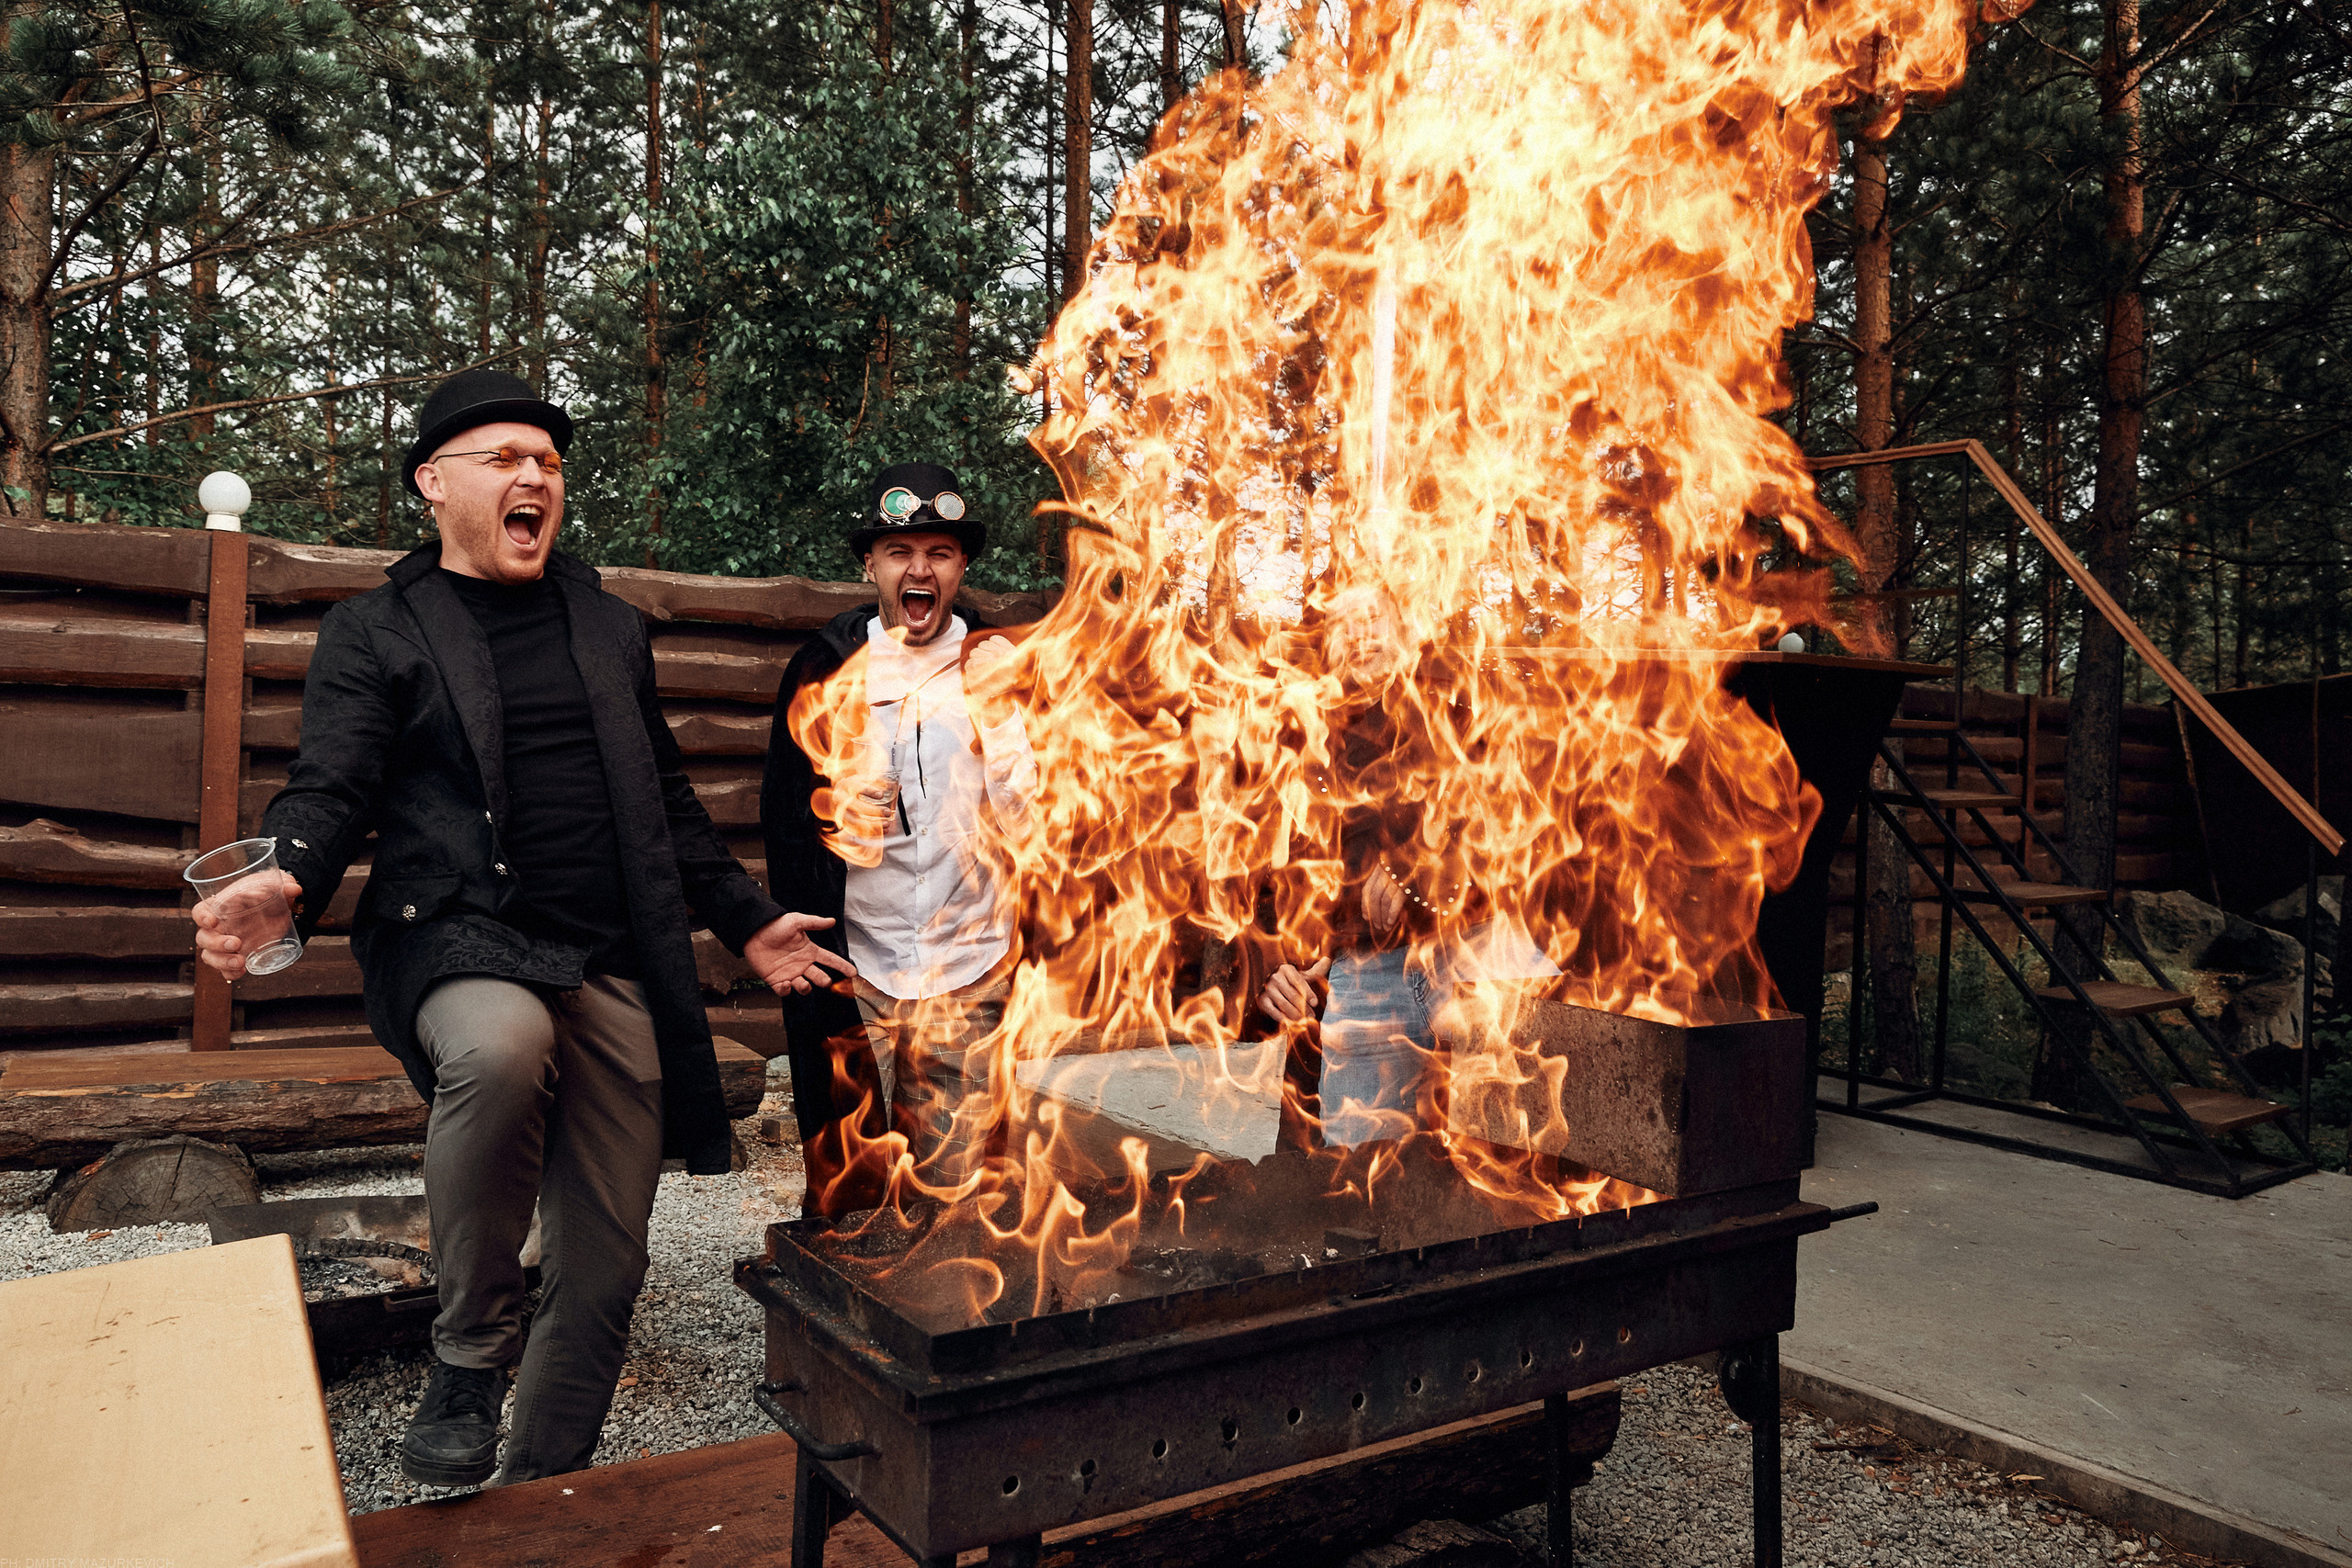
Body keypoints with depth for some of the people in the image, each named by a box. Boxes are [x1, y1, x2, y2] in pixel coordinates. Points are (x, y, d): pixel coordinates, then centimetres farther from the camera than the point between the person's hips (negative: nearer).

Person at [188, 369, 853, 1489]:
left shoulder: (610, 629, 19)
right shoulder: (376, 632, 7)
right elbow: (332, 788, -4)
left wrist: (748, 922, 18)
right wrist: (284, 884, -27)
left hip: (612, 972, 4)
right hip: (460, 944, -4)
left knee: (603, 1271, 4)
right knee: (502, 1048, -39)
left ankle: (543, 1493, 26)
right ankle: (467, 1364, -15)